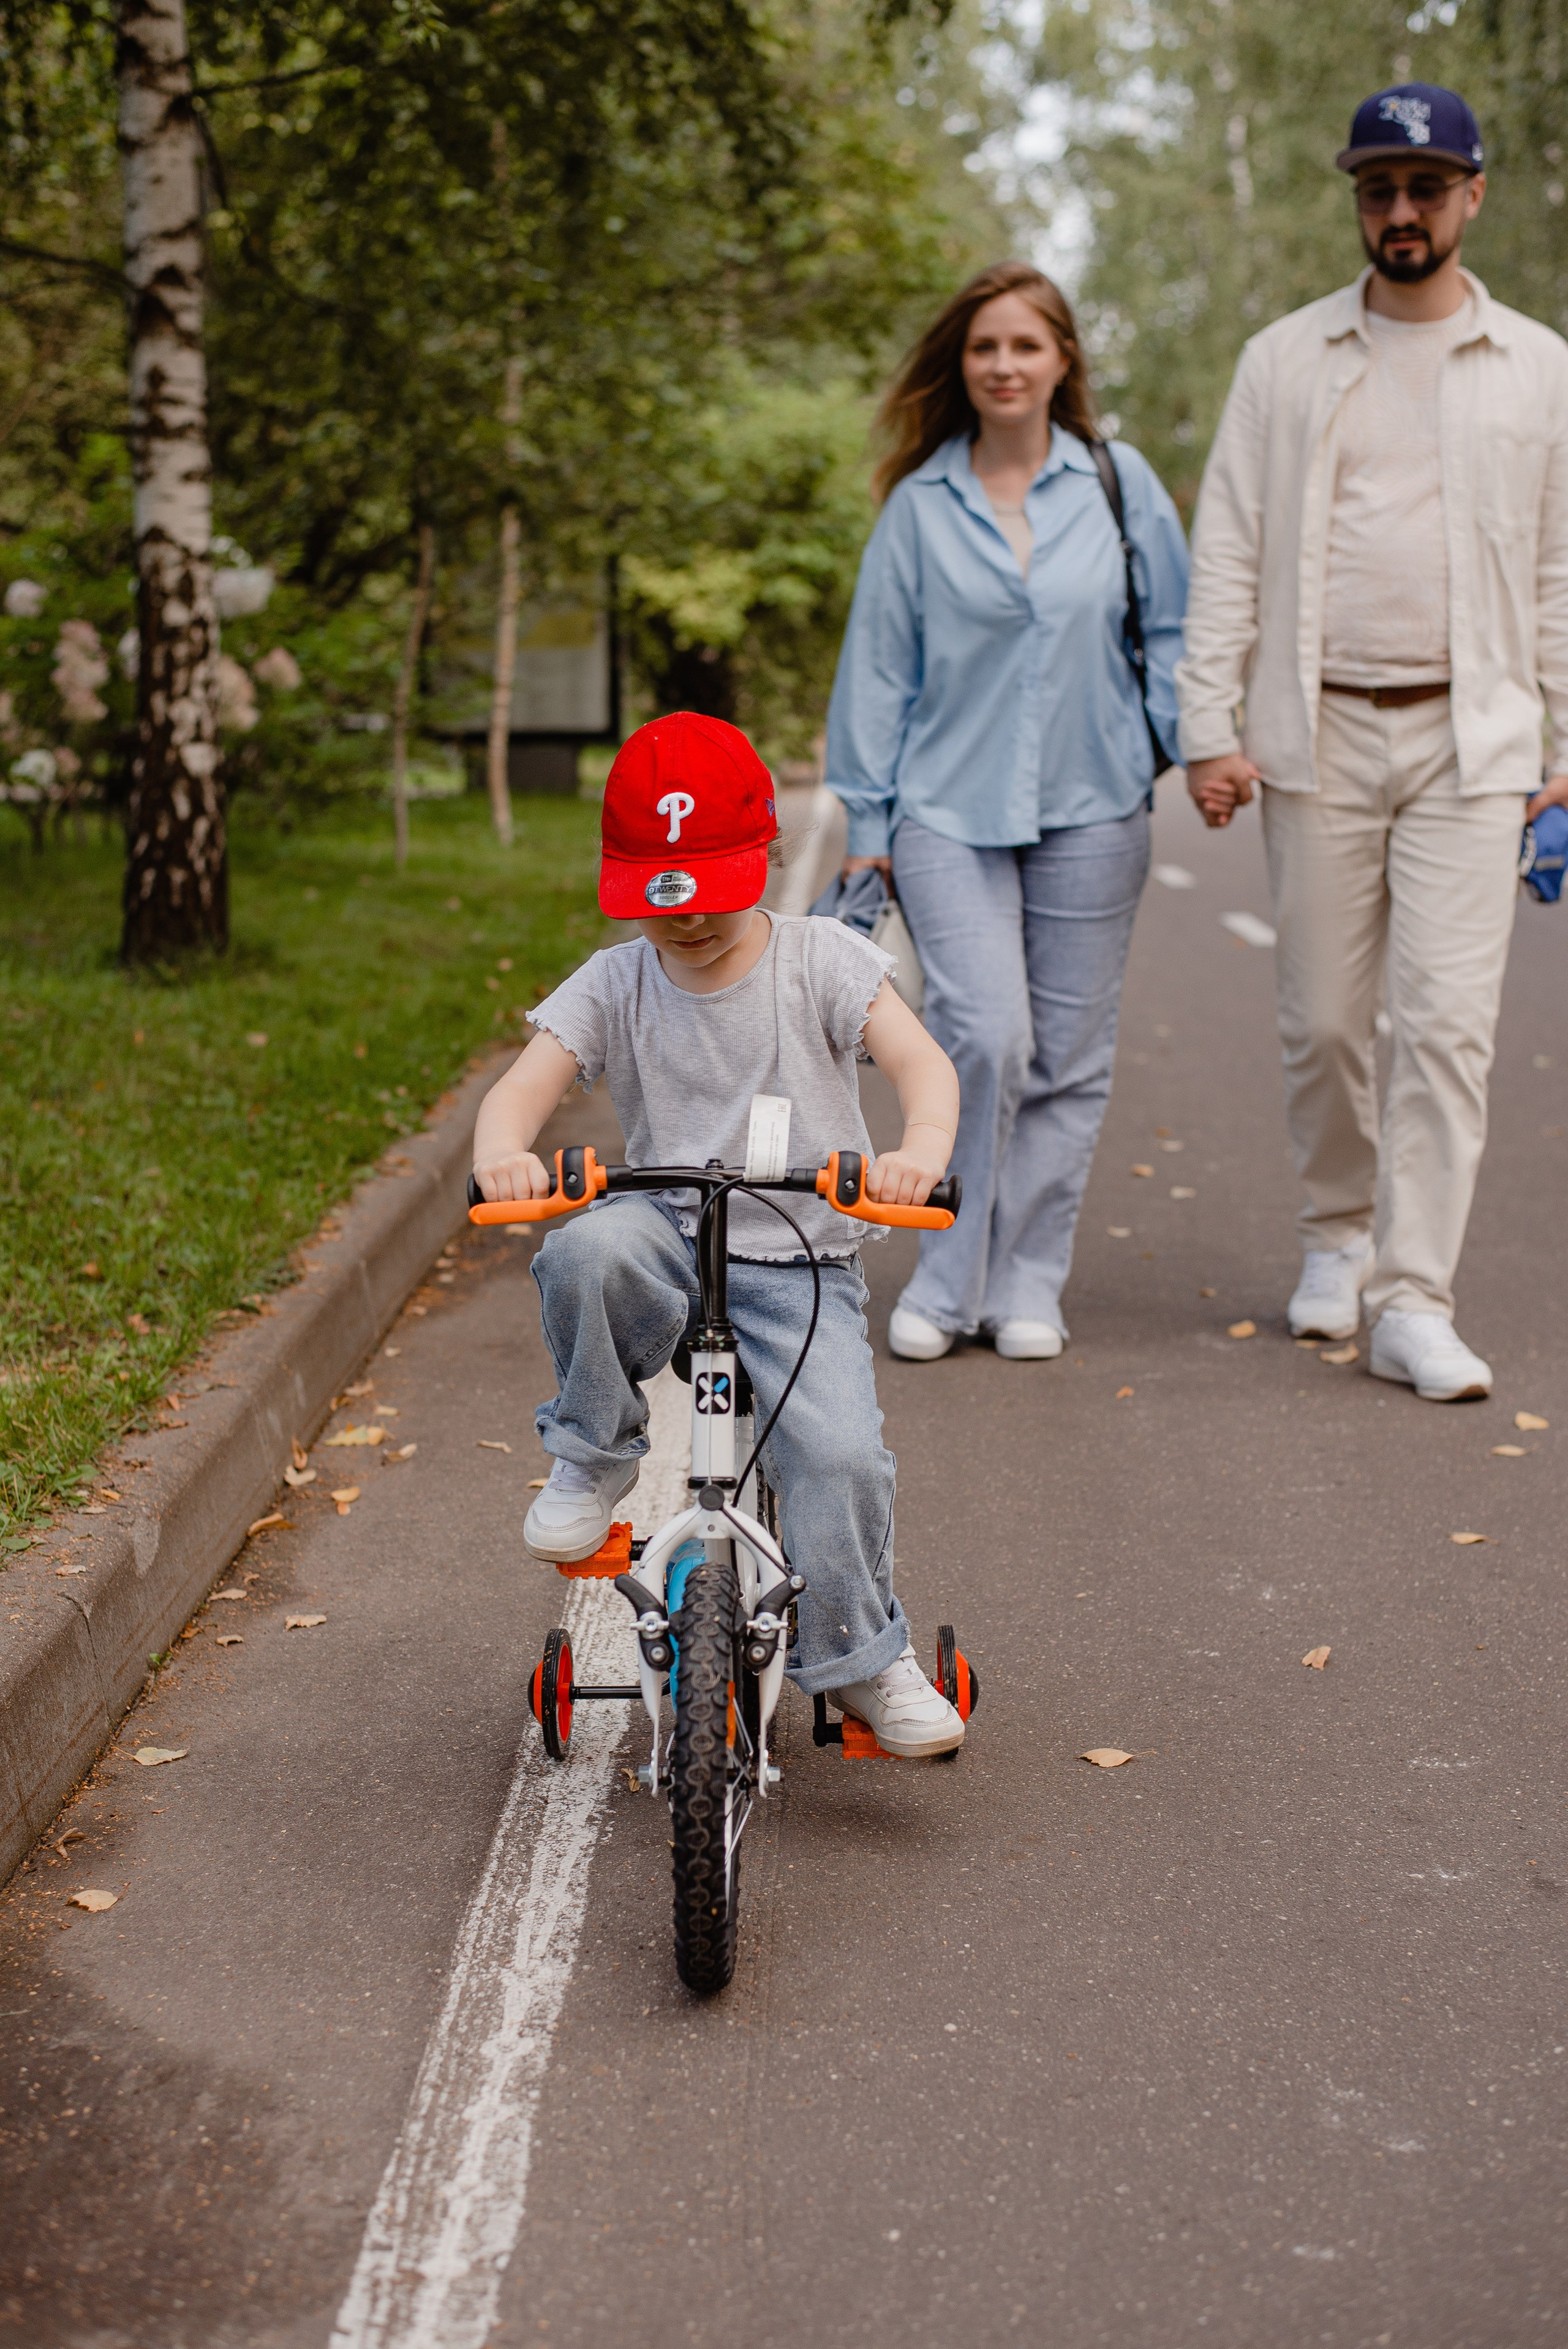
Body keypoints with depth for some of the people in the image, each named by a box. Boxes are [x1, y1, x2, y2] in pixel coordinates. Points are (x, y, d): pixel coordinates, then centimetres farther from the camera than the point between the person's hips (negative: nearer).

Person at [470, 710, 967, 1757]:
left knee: (841, 1452, -23)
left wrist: (922, 1149, -39)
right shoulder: (614, 985, 2)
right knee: (587, 1252, -34)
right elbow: (522, 1088, -10)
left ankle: (866, 1660, 1)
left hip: (802, 1267, -1)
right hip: (668, 1247, 1)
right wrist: (503, 1153, -35)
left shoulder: (821, 958, -3)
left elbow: (922, 1060, -16)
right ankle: (595, 1456, -8)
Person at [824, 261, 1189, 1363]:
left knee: (1067, 1054, 4)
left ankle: (1028, 1284, 17)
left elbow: (1171, 632, 11)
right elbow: (880, 666, 8)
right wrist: (867, 824, 6)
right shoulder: (919, 504, 5)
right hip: (950, 811, -1)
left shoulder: (1120, 483, 6)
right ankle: (948, 1282, 1)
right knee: (984, 1034, -15)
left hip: (1091, 812, 1)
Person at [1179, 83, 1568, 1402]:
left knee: (1449, 1023, -9)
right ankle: (1339, 1232, 29)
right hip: (1319, 734, 1)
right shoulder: (1285, 362, 9)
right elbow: (1228, 552, 7)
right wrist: (1209, 726, -2)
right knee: (1323, 1020, 6)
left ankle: (1413, 1303, -5)